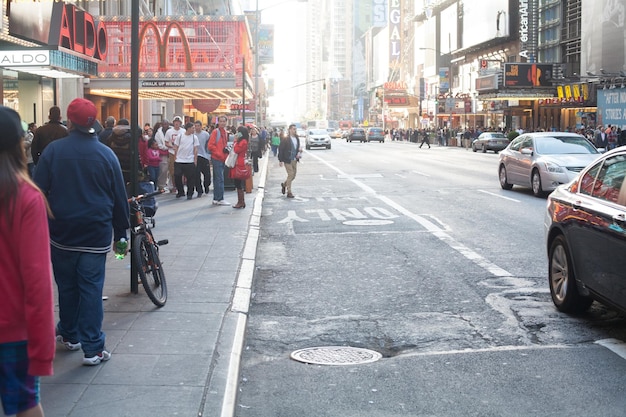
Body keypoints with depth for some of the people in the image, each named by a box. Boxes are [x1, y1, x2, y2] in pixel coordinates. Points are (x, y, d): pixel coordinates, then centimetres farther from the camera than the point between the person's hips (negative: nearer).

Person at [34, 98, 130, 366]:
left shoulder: (53, 150, -6)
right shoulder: (106, 154, -4)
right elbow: (119, 197, 1)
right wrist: (120, 231, 12)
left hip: (62, 233, 1)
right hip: (96, 234, -1)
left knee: (67, 285, 16)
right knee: (91, 288, 1)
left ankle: (69, 335, 31)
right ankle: (92, 348, -1)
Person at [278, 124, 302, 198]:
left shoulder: (297, 139, 9)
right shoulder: (285, 139, -10)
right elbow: (280, 149, -10)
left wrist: (299, 153, 0)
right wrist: (281, 160, -13)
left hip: (294, 160, 6)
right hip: (287, 160, -6)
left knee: (293, 175, 10)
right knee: (290, 175, -9)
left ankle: (284, 184, 36)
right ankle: (289, 192, 0)